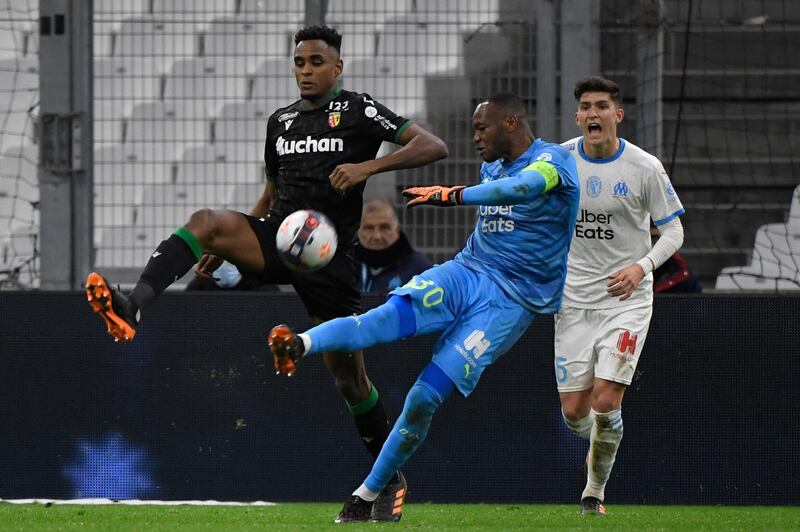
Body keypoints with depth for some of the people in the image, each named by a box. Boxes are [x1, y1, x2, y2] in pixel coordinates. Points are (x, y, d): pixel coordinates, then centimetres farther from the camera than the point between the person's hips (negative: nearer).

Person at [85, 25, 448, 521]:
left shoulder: (358, 110, -1)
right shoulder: (282, 121, 15)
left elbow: (433, 146, -10)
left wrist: (369, 166, -22)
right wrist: (225, 249, 19)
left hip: (329, 256, -4)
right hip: (277, 238, 4)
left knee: (349, 376, 2)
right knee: (205, 222, -26)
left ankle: (391, 477, 20)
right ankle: (132, 307, -44)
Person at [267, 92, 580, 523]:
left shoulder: (552, 159, -8)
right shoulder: (490, 168, 17)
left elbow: (524, 187, -32)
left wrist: (456, 195, -42)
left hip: (511, 304, -6)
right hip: (465, 273, 6)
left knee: (425, 398, -14)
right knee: (389, 316, -28)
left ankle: (366, 497, -2)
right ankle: (300, 345, -53)